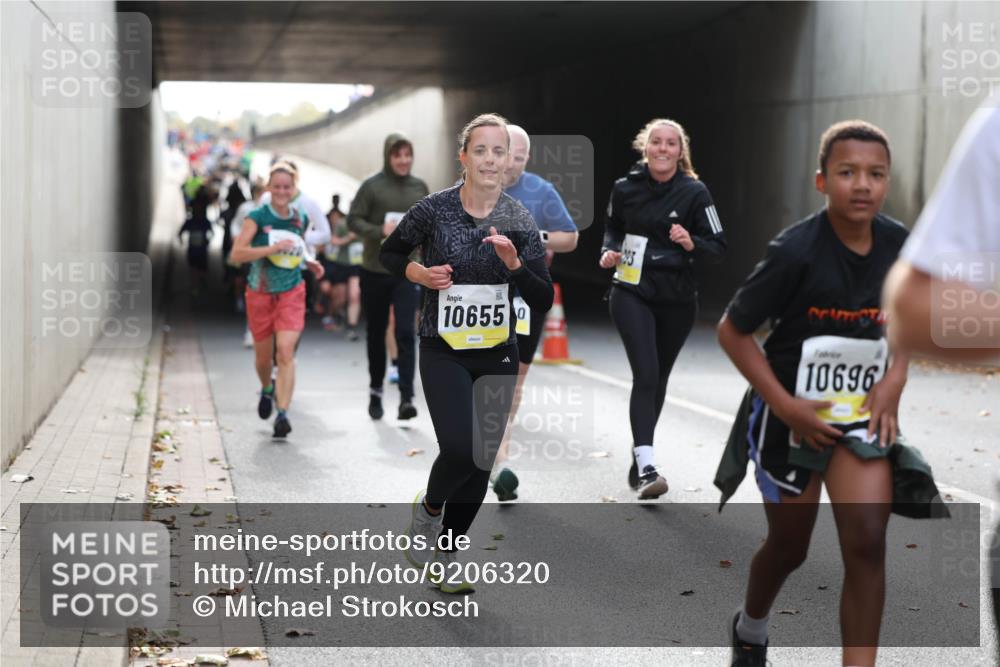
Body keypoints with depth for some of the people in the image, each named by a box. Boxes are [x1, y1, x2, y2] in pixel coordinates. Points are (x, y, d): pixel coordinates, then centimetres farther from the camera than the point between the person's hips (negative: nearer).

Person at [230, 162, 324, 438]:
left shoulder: (301, 219, 3)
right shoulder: (257, 217, -9)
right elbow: (237, 253, -19)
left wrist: (310, 262, 4)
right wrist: (273, 248, -27)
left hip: (291, 293, 1)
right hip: (260, 294, -1)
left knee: (285, 351, -16)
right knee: (263, 356, 14)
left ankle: (282, 413, -19)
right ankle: (267, 390, 47)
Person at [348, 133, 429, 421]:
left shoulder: (420, 187, 6)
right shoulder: (371, 186, -5)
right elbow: (353, 220, -6)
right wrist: (380, 231, -20)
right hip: (375, 270, -1)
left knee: (406, 333, -12)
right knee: (376, 333, 12)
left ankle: (407, 398, -13)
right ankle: (375, 391, 29)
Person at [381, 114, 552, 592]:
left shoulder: (520, 221, -3)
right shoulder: (433, 209, -8)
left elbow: (543, 301, -3)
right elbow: (389, 254, 9)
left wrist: (514, 263, -20)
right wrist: (419, 273, -11)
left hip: (498, 354, 3)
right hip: (444, 351, -3)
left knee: (483, 462, 6)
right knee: (460, 450, -21)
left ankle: (447, 554, 27)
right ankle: (428, 509, 13)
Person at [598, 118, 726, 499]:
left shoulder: (694, 192, -6)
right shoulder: (625, 188, -2)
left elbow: (718, 247, -4)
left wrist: (691, 243, -23)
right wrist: (610, 251, -3)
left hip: (677, 299, 1)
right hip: (632, 293, -1)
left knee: (658, 378, 15)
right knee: (645, 374, -16)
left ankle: (639, 450, 37)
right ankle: (646, 468, -20)